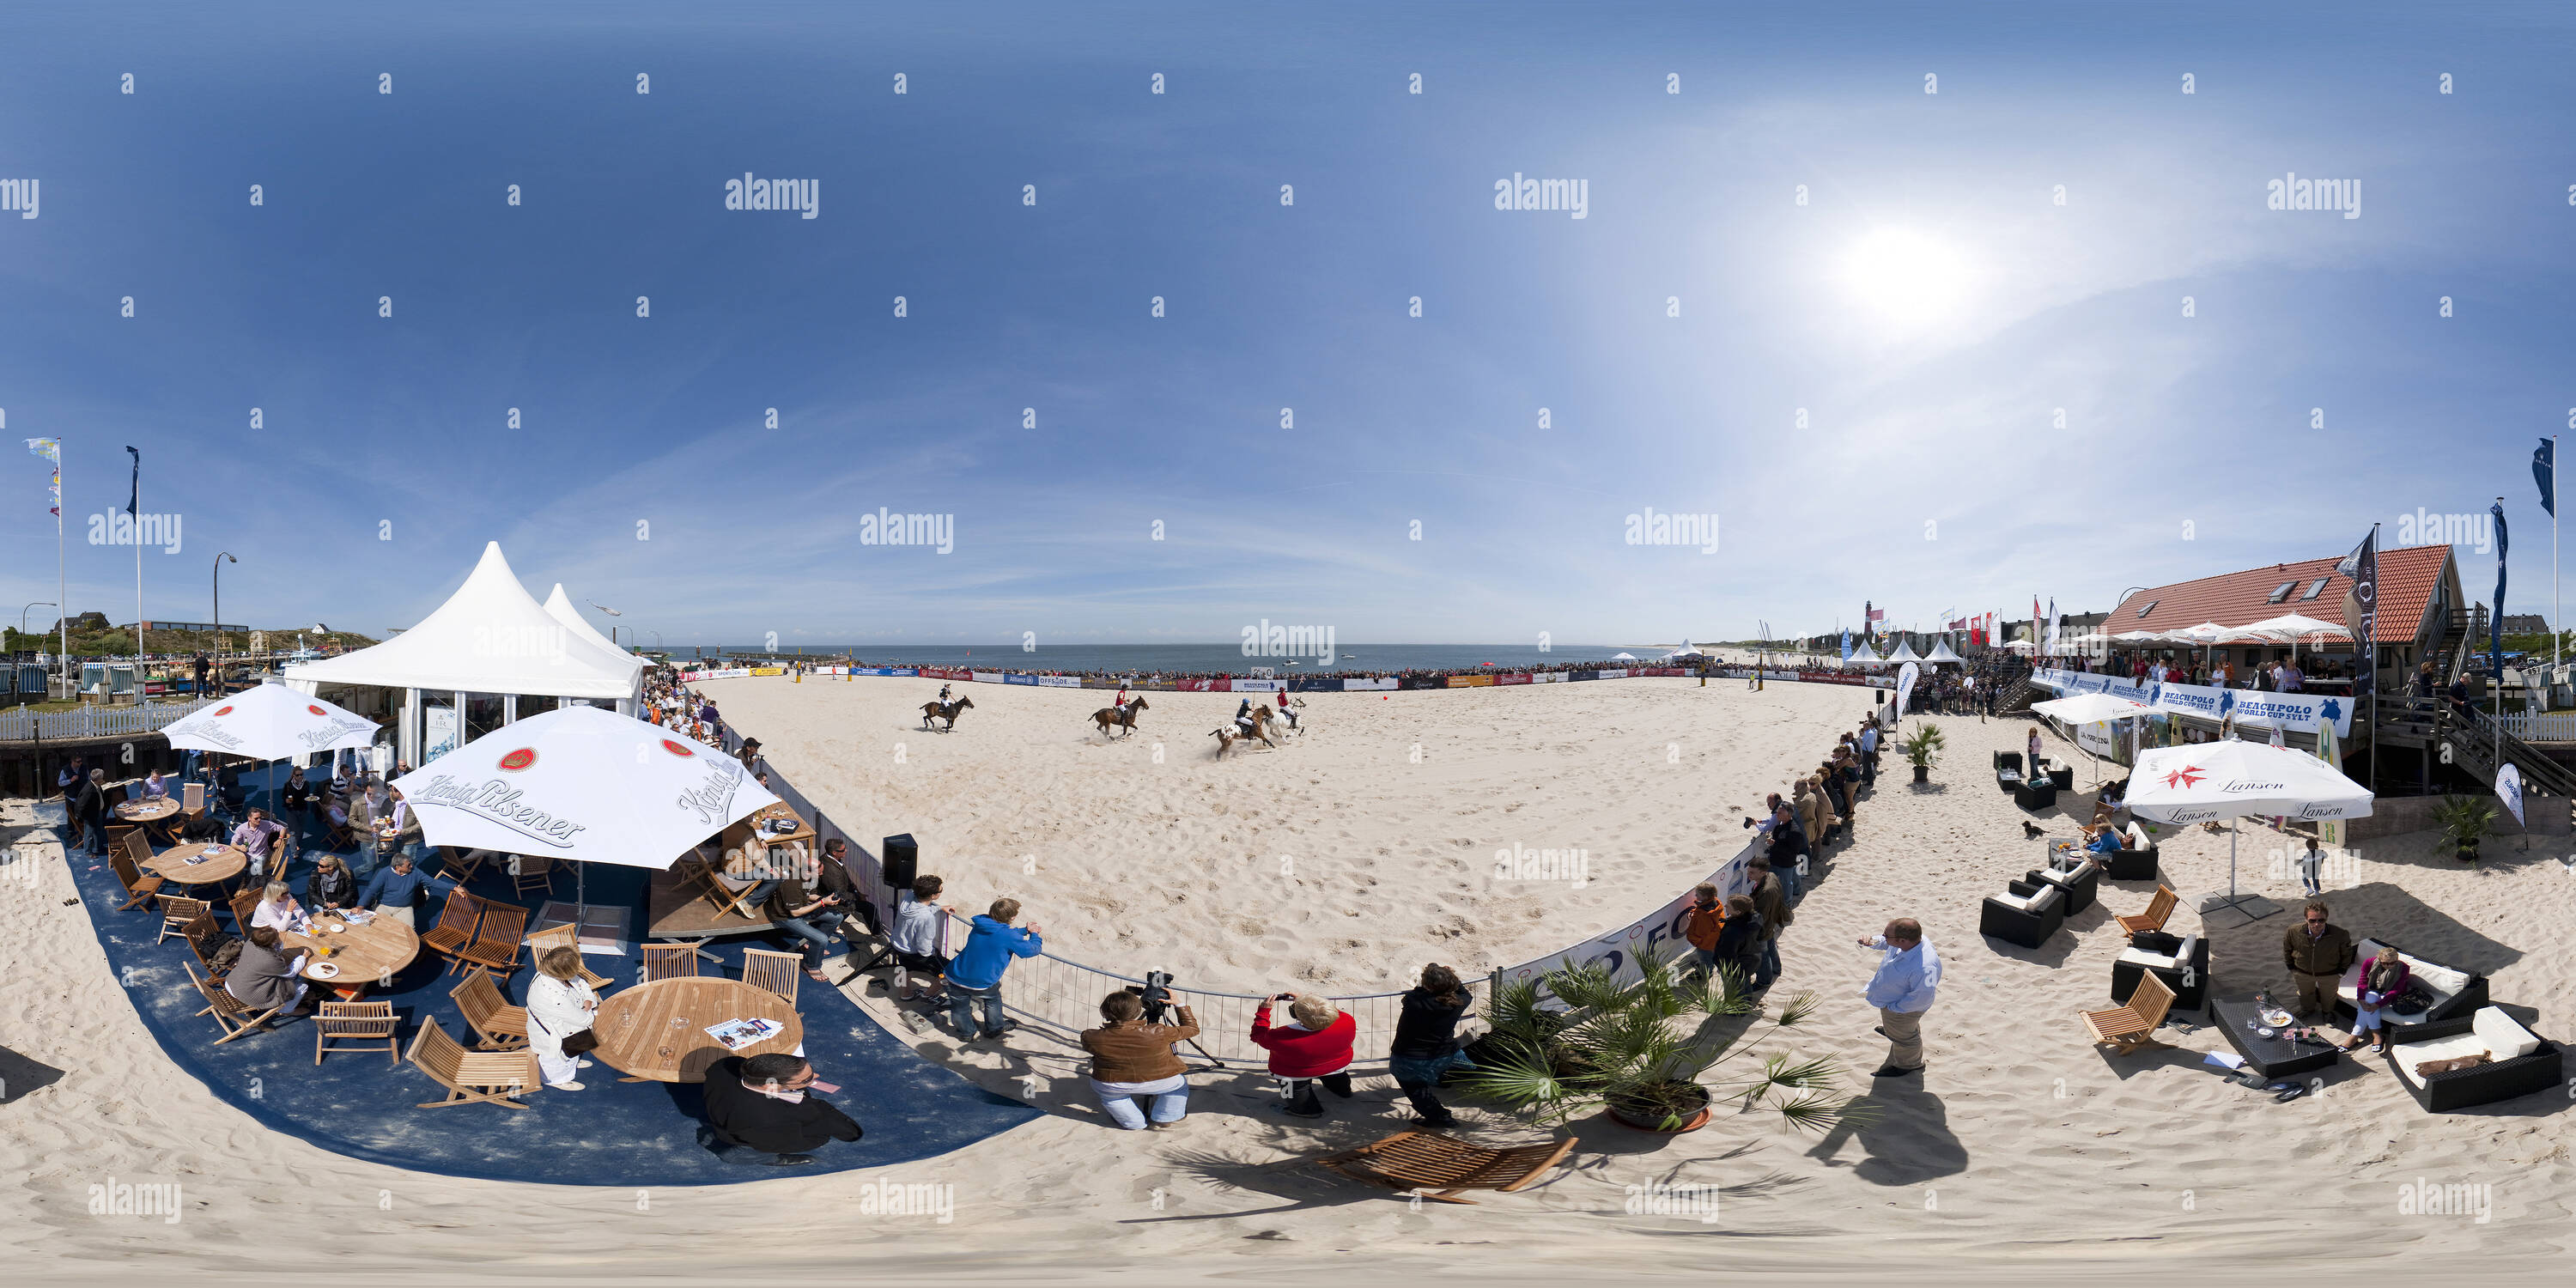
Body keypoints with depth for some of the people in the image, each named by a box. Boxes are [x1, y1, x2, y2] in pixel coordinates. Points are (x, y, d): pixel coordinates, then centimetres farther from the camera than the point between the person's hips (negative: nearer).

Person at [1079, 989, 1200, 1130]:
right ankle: (1163, 1119, 31)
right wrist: (1179, 1005, 3)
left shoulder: (1092, 1038, -22)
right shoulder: (1157, 1033, -25)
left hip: (1113, 1086, 1)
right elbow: (1192, 1028, -8)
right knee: (1180, 1082, 31)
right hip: (1160, 1083, 0)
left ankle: (1134, 1123, 33)